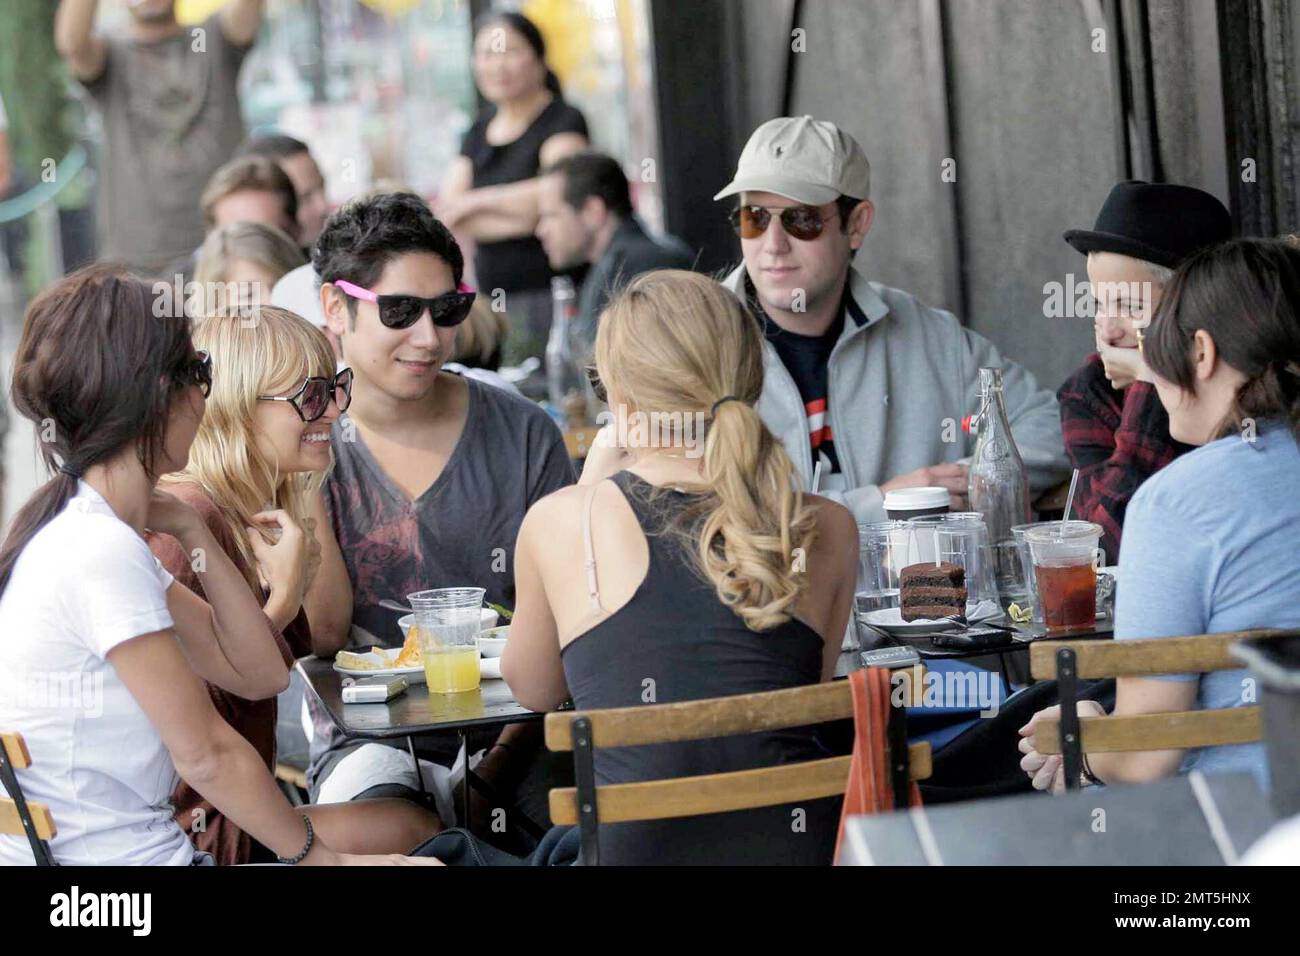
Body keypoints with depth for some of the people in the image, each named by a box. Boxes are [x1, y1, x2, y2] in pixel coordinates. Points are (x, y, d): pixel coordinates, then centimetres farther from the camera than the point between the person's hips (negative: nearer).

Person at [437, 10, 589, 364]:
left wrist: (476, 201, -4)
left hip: (549, 294, -6)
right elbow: (447, 214, 6)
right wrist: (522, 213, -10)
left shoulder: (563, 121, -1)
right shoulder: (480, 131, 17)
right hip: (490, 300, 6)